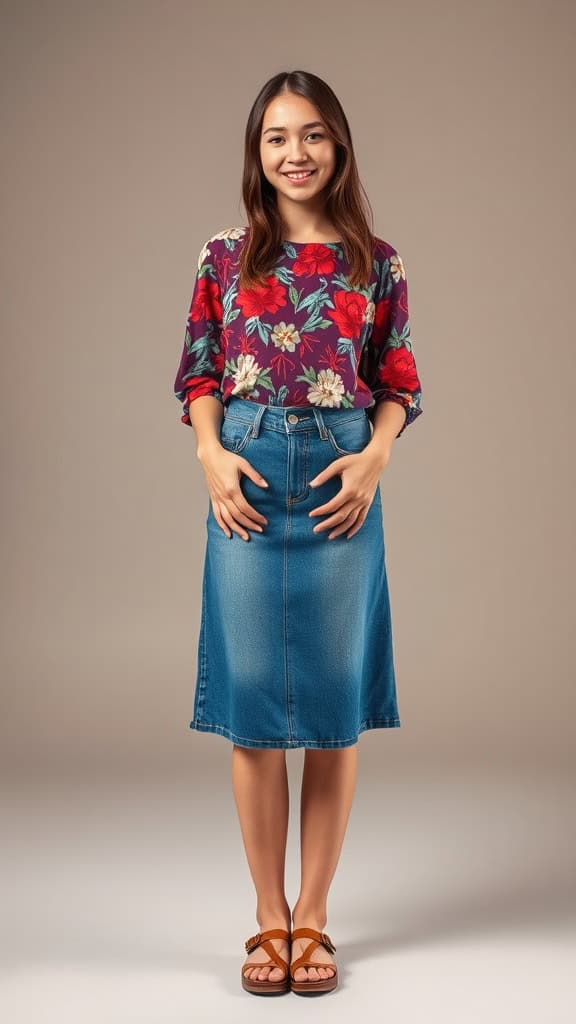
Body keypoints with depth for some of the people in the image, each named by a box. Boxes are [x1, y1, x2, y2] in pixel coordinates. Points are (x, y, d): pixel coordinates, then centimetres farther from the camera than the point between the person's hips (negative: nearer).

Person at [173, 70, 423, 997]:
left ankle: (313, 915, 18)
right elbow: (199, 375, 8)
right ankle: (269, 915, 17)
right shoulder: (225, 257, 7)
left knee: (336, 695, 4)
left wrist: (374, 458, -10)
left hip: (340, 484, 0)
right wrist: (212, 454, -9)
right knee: (250, 696, 2)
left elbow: (398, 385, 7)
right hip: (248, 484, 0)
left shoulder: (376, 262, 6)